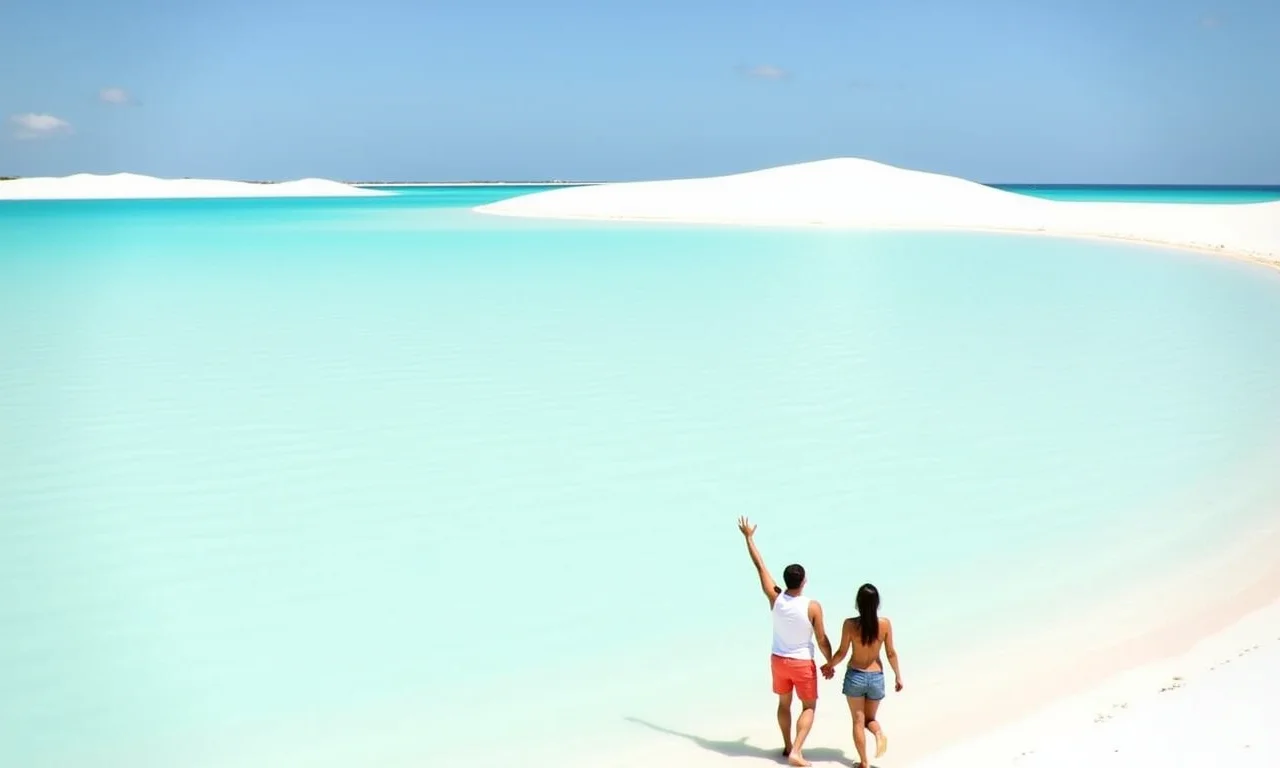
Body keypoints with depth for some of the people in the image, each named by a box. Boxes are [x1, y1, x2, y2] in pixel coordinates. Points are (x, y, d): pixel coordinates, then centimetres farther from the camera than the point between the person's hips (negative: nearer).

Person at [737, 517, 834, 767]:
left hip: (778, 660, 4)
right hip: (803, 663, -4)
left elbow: (760, 566, -6)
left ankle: (788, 746, 34)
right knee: (808, 707, 10)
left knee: (784, 703, 22)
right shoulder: (812, 607, -22)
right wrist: (830, 663, 4)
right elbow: (822, 640, -13)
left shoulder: (775, 598, -15)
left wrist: (749, 537, 3)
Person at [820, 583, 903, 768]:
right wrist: (898, 675, 12)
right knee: (870, 718, 20)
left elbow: (841, 652, -7)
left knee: (858, 721, 12)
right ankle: (879, 733, -12)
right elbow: (891, 653, -3)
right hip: (876, 677, 1)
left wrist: (829, 666, 13)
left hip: (855, 676, -1)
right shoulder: (885, 624, -11)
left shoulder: (850, 624, -15)